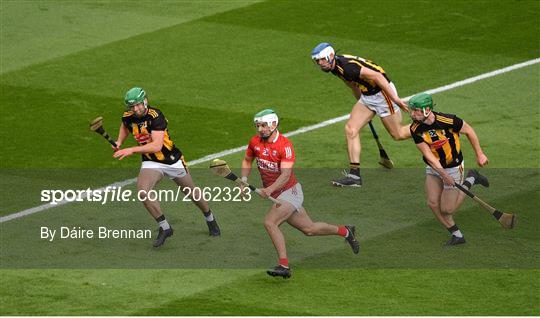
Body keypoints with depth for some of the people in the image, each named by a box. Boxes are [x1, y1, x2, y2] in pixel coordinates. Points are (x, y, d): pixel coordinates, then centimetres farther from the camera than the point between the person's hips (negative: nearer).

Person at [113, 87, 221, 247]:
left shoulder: (155, 116, -27)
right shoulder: (128, 117, -8)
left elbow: (157, 145, -36)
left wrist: (131, 150, -40)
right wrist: (119, 143, 4)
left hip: (172, 160, -4)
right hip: (151, 162, 4)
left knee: (192, 192, 15)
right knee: (143, 192, -24)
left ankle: (210, 219, 45)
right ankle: (164, 228, -9)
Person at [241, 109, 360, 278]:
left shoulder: (285, 145, -21)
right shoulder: (255, 142, -2)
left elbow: (286, 174, -29)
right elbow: (247, 161, 17)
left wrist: (270, 189, -44)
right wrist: (244, 180, 0)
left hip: (290, 191, -7)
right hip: (273, 193, 7)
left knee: (269, 222, -25)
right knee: (309, 229, 13)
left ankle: (284, 266, -23)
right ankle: (344, 231, 35)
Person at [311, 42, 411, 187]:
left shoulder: (347, 66, -29)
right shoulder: (335, 67, 0)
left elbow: (377, 76, -32)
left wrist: (395, 98, -30)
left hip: (383, 92, -9)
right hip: (367, 95, 9)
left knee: (398, 134, 5)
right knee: (350, 129, -2)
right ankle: (354, 175, -2)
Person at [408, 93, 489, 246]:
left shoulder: (448, 121, -26)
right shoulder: (415, 129, -16)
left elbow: (469, 131, -9)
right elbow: (428, 154, -18)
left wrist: (479, 154, -3)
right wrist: (443, 174, -29)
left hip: (454, 168, -4)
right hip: (433, 168, 4)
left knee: (447, 210, -3)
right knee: (433, 203, -6)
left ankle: (470, 180, 17)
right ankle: (456, 235, 13)